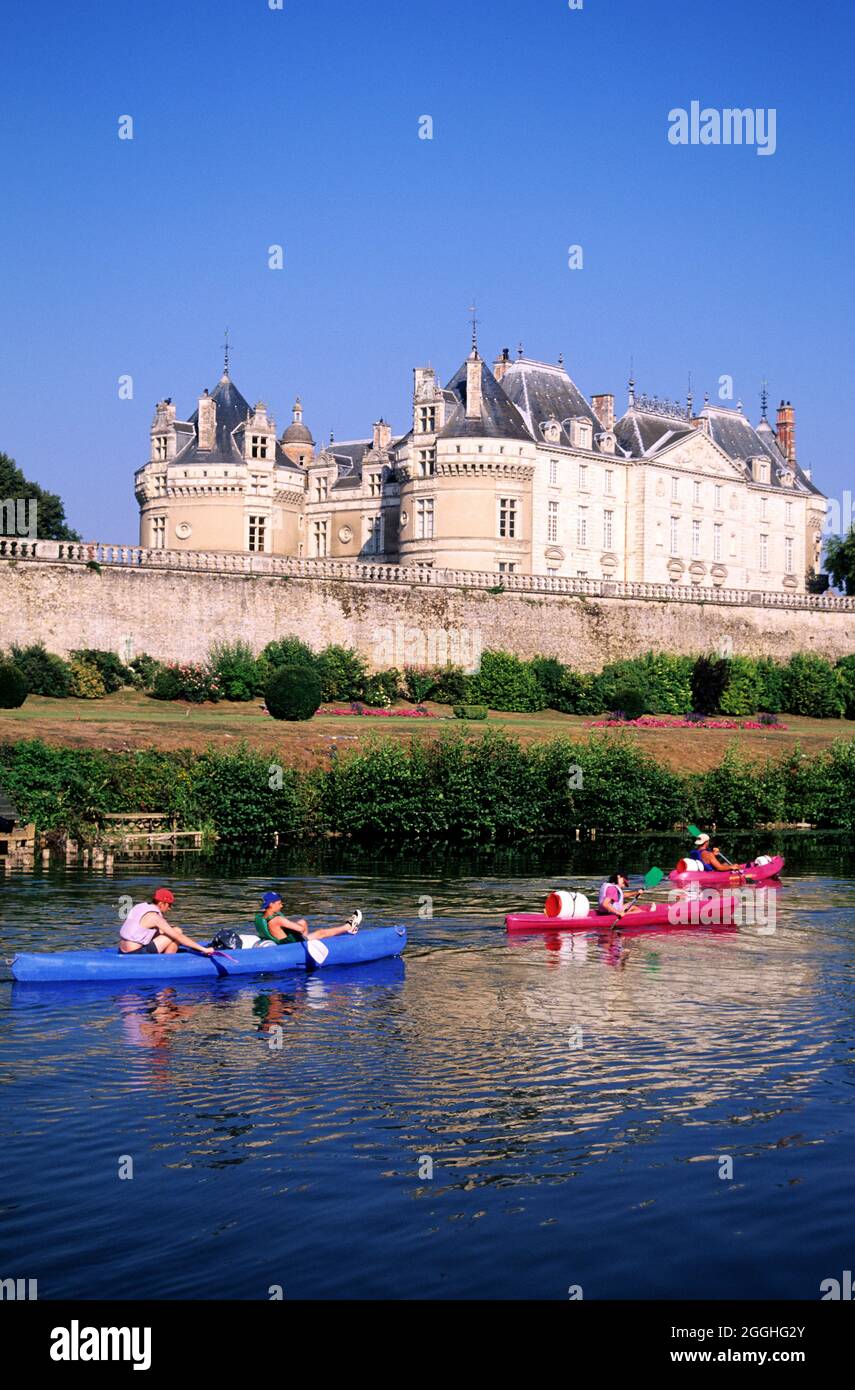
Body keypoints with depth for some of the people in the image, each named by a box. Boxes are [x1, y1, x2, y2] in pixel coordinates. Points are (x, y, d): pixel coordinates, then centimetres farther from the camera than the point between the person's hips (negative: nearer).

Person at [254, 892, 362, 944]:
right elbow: (301, 929, -28)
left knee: (303, 921, 19)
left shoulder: (259, 918, -6)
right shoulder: (276, 920, -32)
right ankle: (349, 927, 27)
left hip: (280, 945, 9)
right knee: (321, 932, 8)